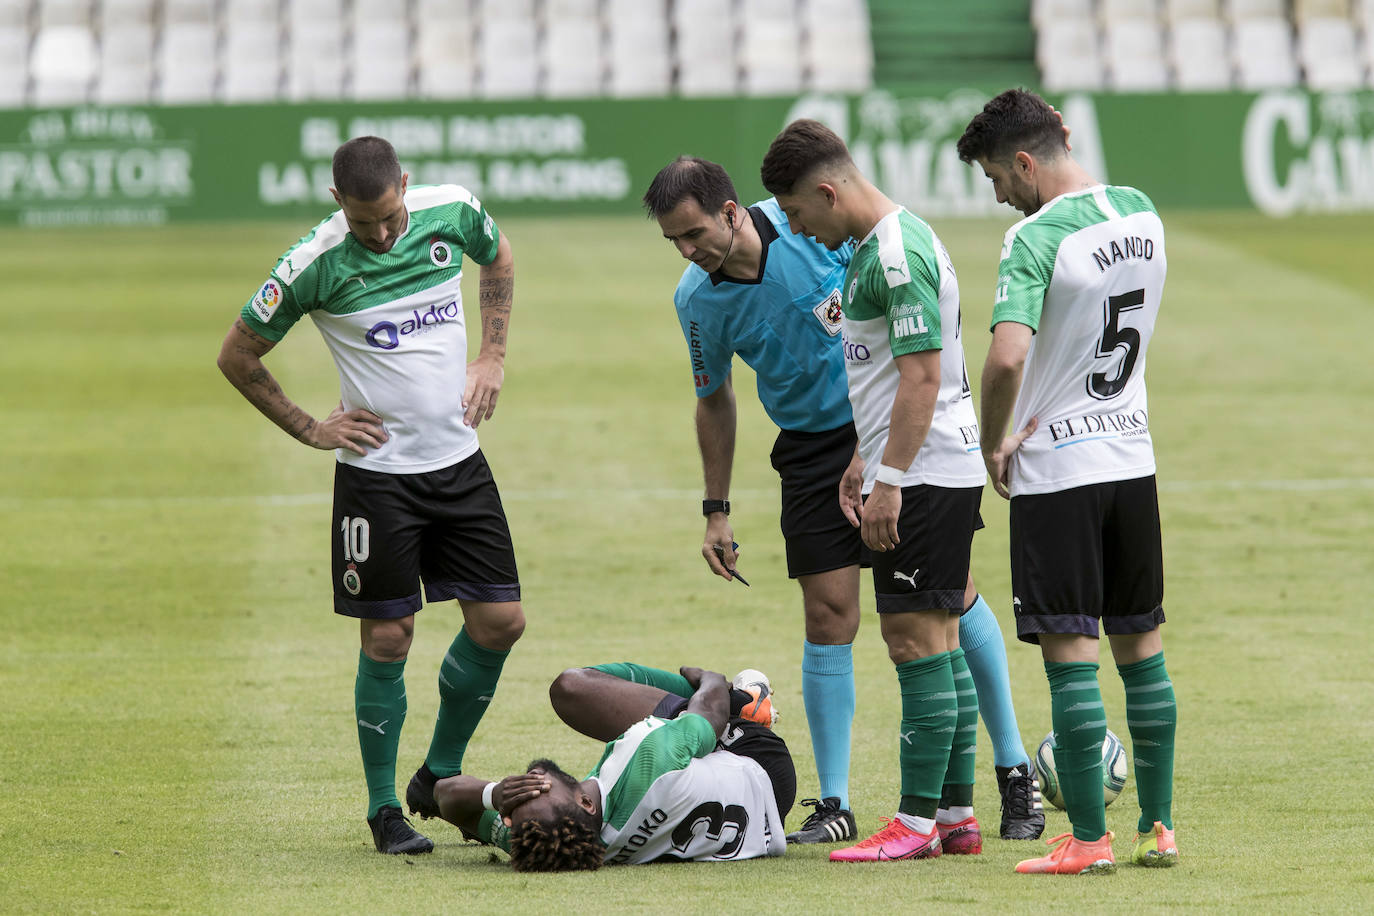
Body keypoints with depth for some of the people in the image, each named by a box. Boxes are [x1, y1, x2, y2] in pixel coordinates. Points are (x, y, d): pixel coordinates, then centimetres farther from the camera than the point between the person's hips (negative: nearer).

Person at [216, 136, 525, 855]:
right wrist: (311, 429, -3)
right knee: (388, 640, -3)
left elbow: (498, 258, 20)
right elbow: (238, 356, -3)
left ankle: (440, 775, 22)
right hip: (377, 472, -4)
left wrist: (491, 357, 11)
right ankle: (384, 809, 11)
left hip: (458, 459, 4)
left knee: (500, 622, 2)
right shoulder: (314, 264, -16)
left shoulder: (451, 212, -5)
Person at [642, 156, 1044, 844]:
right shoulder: (697, 299, -8)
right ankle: (833, 805, 3)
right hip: (812, 446, 2)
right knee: (828, 617, -5)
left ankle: (1015, 769, 10)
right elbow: (714, 398, 9)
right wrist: (716, 511, 9)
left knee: (952, 592, -2)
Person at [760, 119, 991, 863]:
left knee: (917, 640, -8)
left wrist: (889, 479, -22)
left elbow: (922, 376, -22)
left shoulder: (898, 255, -17)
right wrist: (863, 462, 23)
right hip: (912, 472, 10)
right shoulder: (869, 248, 15)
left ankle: (918, 822, -6)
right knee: (939, 641, 11)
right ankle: (956, 814, 15)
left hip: (926, 474, -10)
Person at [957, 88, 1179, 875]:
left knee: (1071, 653, -3)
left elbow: (1007, 358, -31)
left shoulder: (1037, 238, -18)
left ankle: (1089, 839, -1)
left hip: (1057, 467, -7)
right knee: (1140, 645, 13)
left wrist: (994, 445, -14)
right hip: (1132, 453, 7)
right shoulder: (1142, 213, 6)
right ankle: (1159, 826, 17)